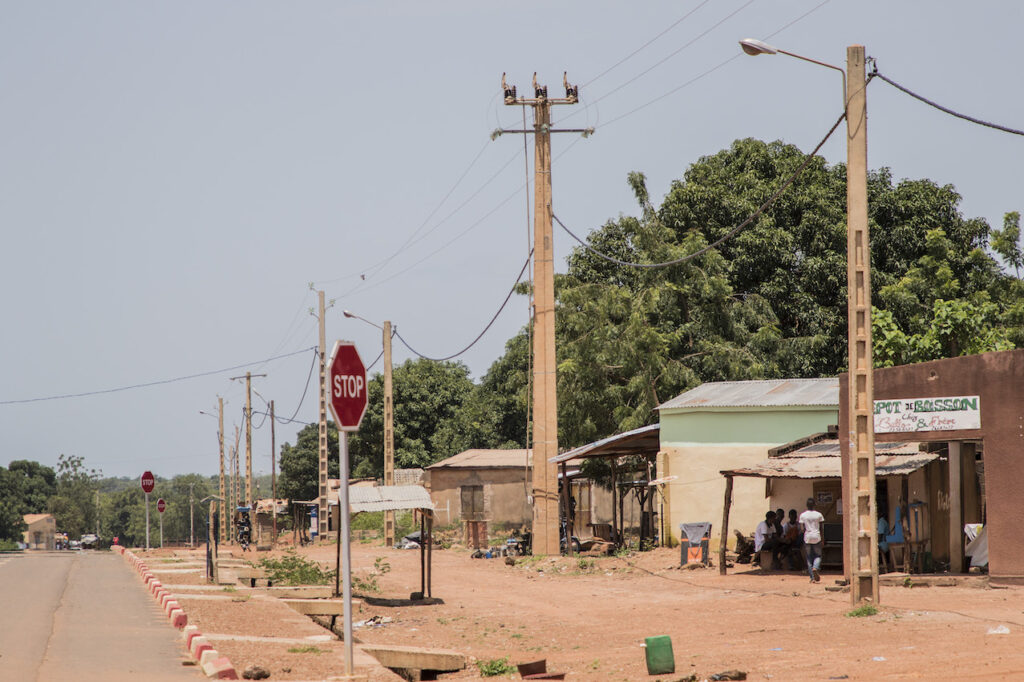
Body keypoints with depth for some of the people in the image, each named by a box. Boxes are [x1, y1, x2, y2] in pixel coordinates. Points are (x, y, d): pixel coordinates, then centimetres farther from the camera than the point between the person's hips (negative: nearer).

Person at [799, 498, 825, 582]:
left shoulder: (803, 515, -1)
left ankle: (812, 577, 4)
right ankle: (815, 568, -21)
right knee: (818, 555, 10)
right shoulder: (818, 515, 0)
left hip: (807, 538, 0)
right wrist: (822, 539, 13)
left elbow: (802, 529, -3)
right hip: (816, 537, 0)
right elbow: (821, 528, 4)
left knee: (809, 557, 7)